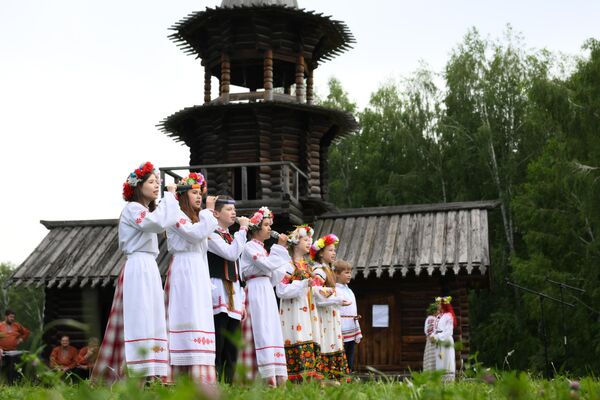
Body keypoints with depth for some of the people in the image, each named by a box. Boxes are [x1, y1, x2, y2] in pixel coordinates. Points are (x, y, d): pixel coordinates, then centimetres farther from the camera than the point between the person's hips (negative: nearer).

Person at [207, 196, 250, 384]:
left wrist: (241, 300, 19)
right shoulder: (211, 234, -3)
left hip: (233, 294, 8)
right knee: (218, 345, -13)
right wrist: (243, 229, -9)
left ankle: (229, 383, 6)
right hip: (218, 292, -8)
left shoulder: (232, 238, 23)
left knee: (232, 348, 4)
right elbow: (231, 254, -19)